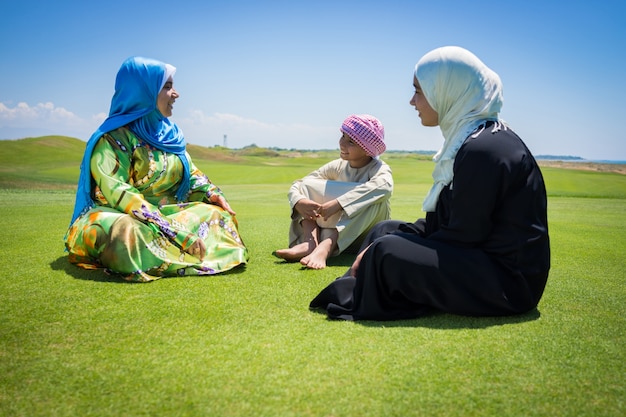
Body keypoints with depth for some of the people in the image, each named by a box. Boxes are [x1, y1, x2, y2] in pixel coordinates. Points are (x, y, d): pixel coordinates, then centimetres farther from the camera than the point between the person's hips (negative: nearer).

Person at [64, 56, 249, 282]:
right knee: (129, 233, -41)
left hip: (166, 214, 8)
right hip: (119, 217, -7)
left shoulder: (170, 132, 9)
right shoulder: (114, 138, -15)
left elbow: (190, 173, 15)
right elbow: (118, 193, -25)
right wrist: (175, 230, -33)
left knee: (219, 213, -8)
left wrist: (211, 193, -8)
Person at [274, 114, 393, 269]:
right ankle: (310, 241, -30)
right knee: (306, 185, -7)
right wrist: (299, 202, -29)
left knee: (372, 197, -32)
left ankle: (326, 247, -44)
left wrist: (338, 203, -45)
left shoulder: (379, 168, -15)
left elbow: (384, 186, -41)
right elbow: (297, 185, -4)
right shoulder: (337, 167, -2)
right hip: (335, 231, 4)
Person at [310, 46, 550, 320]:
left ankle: (354, 305, 1)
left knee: (388, 251, -23)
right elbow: (445, 220, 12)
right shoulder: (470, 138, 10)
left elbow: (464, 234, -21)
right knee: (385, 230, 11)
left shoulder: (483, 149, -22)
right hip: (484, 257, 10)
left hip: (508, 280, -10)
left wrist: (377, 254, -13)